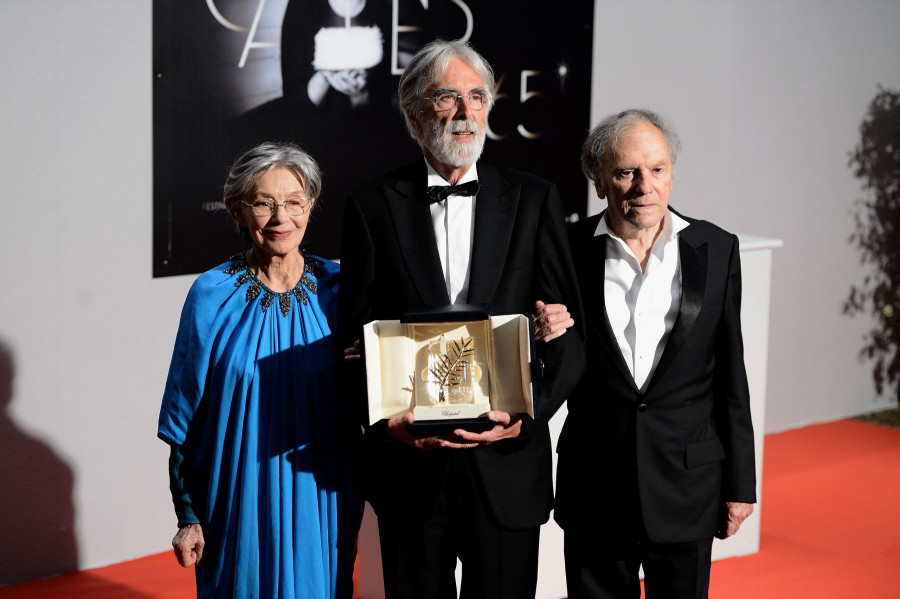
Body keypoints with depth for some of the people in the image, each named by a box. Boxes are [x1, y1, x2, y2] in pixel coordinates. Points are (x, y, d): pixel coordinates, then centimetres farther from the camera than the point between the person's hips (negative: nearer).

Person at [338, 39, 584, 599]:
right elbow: (355, 338, 2)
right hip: (409, 464, 0)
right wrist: (388, 421, -14)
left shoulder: (533, 199, 4)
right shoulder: (373, 206, 2)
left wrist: (528, 416, -14)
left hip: (507, 463, 0)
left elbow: (569, 332, 1)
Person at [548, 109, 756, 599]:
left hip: (687, 486, 0)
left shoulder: (716, 250, -1)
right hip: (594, 488, 0)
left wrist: (740, 484, 4)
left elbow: (730, 376, 2)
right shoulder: (568, 250, -4)